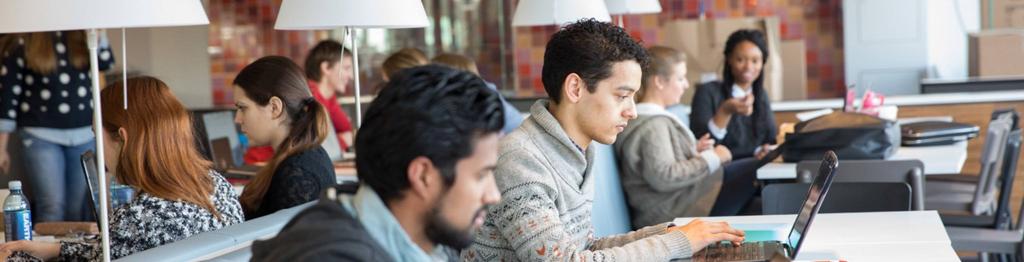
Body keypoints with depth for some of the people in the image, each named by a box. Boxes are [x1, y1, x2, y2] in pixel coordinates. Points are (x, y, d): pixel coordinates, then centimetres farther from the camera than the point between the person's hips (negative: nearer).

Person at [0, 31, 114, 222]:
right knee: (53, 208, -10)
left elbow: (105, 62, -5)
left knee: (81, 211, 4)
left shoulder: (81, 35, 8)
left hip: (85, 134, 3)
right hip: (42, 134, -3)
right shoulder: (21, 41, -2)